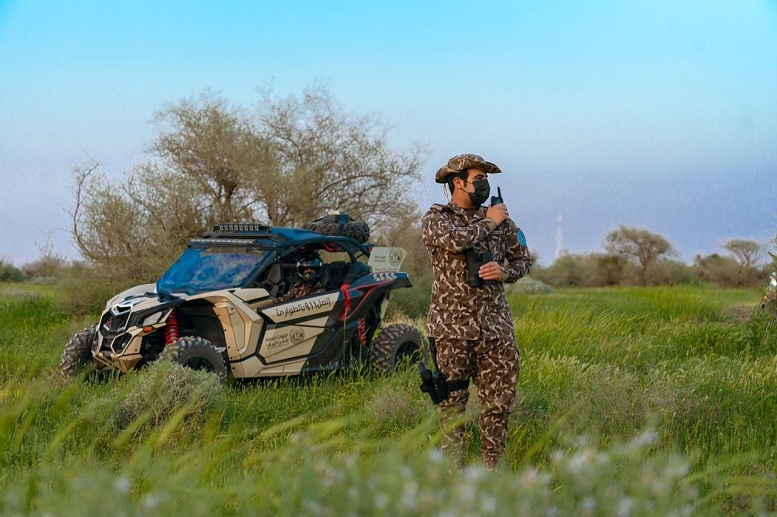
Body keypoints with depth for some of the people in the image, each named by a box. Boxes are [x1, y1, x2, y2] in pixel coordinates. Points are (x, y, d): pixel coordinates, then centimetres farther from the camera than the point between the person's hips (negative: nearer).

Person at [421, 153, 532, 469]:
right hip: (452, 326, -3)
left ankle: (493, 467, 9)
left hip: (495, 325, 4)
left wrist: (504, 271, -3)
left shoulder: (501, 219, 13)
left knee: (499, 399, 1)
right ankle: (454, 467, 10)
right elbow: (455, 240, -21)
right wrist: (489, 223, -6)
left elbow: (523, 259, 18)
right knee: (451, 401, 2)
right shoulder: (436, 218, 0)